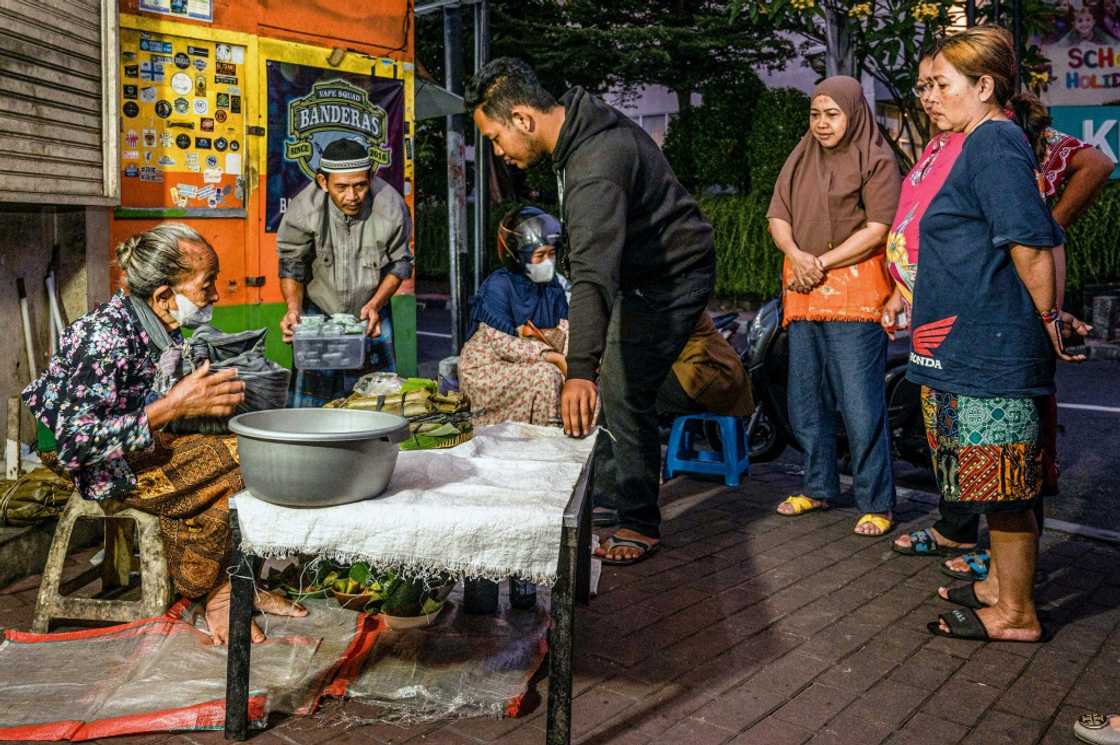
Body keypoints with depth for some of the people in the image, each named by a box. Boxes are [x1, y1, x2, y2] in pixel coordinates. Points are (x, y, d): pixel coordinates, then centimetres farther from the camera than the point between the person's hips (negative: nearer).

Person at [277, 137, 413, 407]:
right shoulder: (303, 210, -22)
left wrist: (375, 304, -18)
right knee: (313, 398, -2)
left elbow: (399, 263, -5)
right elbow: (292, 267, -8)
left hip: (372, 313, 1)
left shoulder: (391, 207, -20)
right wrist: (294, 308, -24)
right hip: (318, 312, -1)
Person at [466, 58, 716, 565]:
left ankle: (640, 524, 3)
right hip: (641, 271, 10)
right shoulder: (586, 124, -1)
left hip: (670, 279, -10)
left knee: (623, 396, -11)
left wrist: (581, 368, -53)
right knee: (608, 383, 17)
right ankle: (602, 488, 32)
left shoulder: (596, 167, -33)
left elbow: (593, 273, -45)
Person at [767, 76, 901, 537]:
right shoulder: (800, 160, 16)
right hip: (802, 292, 6)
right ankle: (818, 488, 26)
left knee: (861, 404, -6)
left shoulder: (876, 161, -2)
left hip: (853, 294, -6)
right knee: (806, 399, 12)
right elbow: (778, 218, 9)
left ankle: (876, 503, 4)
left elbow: (877, 229, -10)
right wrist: (797, 255, -11)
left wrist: (822, 263, -14)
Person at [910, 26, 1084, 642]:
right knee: (997, 477, 18)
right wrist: (1049, 321, 16)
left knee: (1003, 485, -1)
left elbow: (1030, 244, -21)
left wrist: (1048, 324, -10)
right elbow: (1043, 238, 19)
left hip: (989, 352, -10)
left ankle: (1016, 614, 11)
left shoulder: (994, 143, -14)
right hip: (974, 347, 10)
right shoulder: (988, 142, 17)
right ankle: (1002, 583, 32)